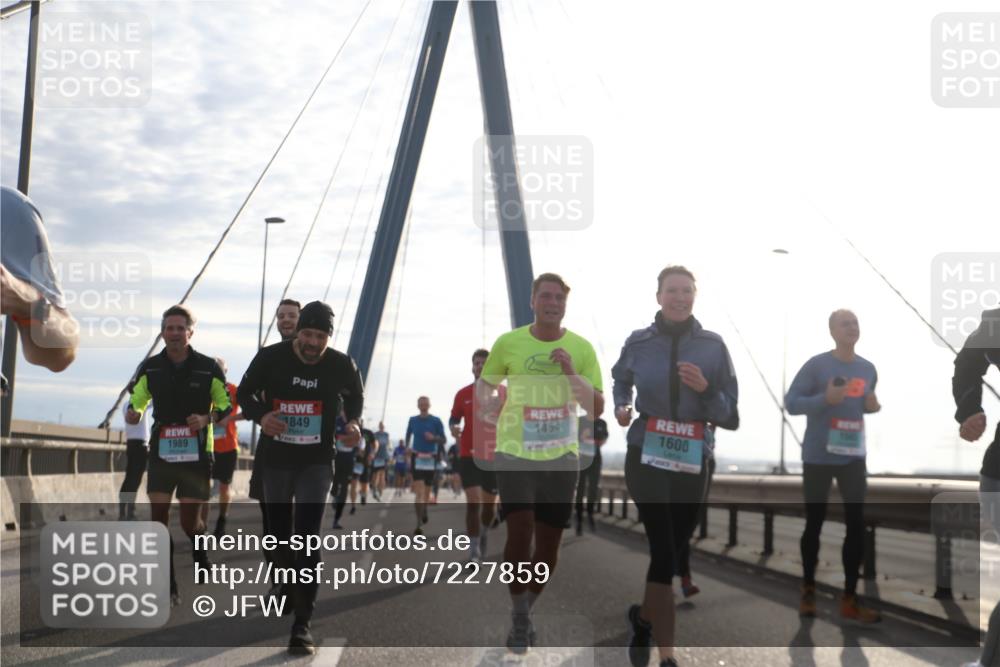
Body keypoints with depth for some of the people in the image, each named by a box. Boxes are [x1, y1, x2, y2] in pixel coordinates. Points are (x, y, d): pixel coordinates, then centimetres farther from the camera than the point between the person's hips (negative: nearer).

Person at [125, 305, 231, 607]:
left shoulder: (208, 368, -5)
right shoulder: (150, 368, 1)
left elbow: (225, 404, 4)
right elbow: (136, 402, 10)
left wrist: (207, 418, -16)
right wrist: (133, 413, -14)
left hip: (196, 453, -2)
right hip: (161, 452, 2)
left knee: (190, 522, -1)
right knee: (158, 519, -4)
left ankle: (202, 560, 33)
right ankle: (168, 586, 6)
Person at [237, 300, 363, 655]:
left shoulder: (342, 365, -9)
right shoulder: (271, 357, -11)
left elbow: (355, 397, 12)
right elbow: (245, 392, 3)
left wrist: (352, 422, -9)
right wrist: (261, 415, -18)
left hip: (316, 463, -2)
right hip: (276, 460, 2)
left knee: (307, 540, -14)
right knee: (279, 537, 13)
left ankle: (302, 625, -13)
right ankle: (292, 597, 39)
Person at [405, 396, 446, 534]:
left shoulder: (436, 421, -1)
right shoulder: (413, 420, 5)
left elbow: (443, 440, -1)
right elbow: (408, 435, 22)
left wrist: (434, 438, -20)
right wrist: (407, 447, 8)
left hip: (431, 459, 1)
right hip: (417, 458, -1)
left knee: (427, 490, 15)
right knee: (419, 492, -13)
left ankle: (424, 511, 47)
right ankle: (419, 524, -17)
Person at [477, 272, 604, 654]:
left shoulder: (582, 349, 0)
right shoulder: (508, 343, -3)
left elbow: (596, 409, -2)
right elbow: (483, 383, 11)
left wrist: (572, 373, -17)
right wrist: (485, 401, -13)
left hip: (561, 456, 2)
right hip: (515, 453, -2)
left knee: (548, 546, 7)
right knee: (520, 532, -17)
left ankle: (525, 611, 31)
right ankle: (519, 617, 3)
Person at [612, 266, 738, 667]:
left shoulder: (713, 345, -1)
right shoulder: (638, 343, 0)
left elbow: (730, 412, -1)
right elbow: (620, 379, 22)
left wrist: (705, 389, -20)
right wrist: (621, 407, 2)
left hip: (692, 461, 2)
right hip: (646, 457, -2)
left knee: (673, 547, 13)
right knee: (664, 551, -13)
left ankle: (643, 617, 42)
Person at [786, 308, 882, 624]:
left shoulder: (868, 369, 7)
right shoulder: (817, 364, -9)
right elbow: (791, 402, -11)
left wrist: (874, 406, -2)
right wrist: (825, 399, -24)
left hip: (853, 458, 4)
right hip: (818, 457, -4)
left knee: (857, 525, 1)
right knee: (814, 524, 7)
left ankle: (849, 599, 10)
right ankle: (808, 591, 24)